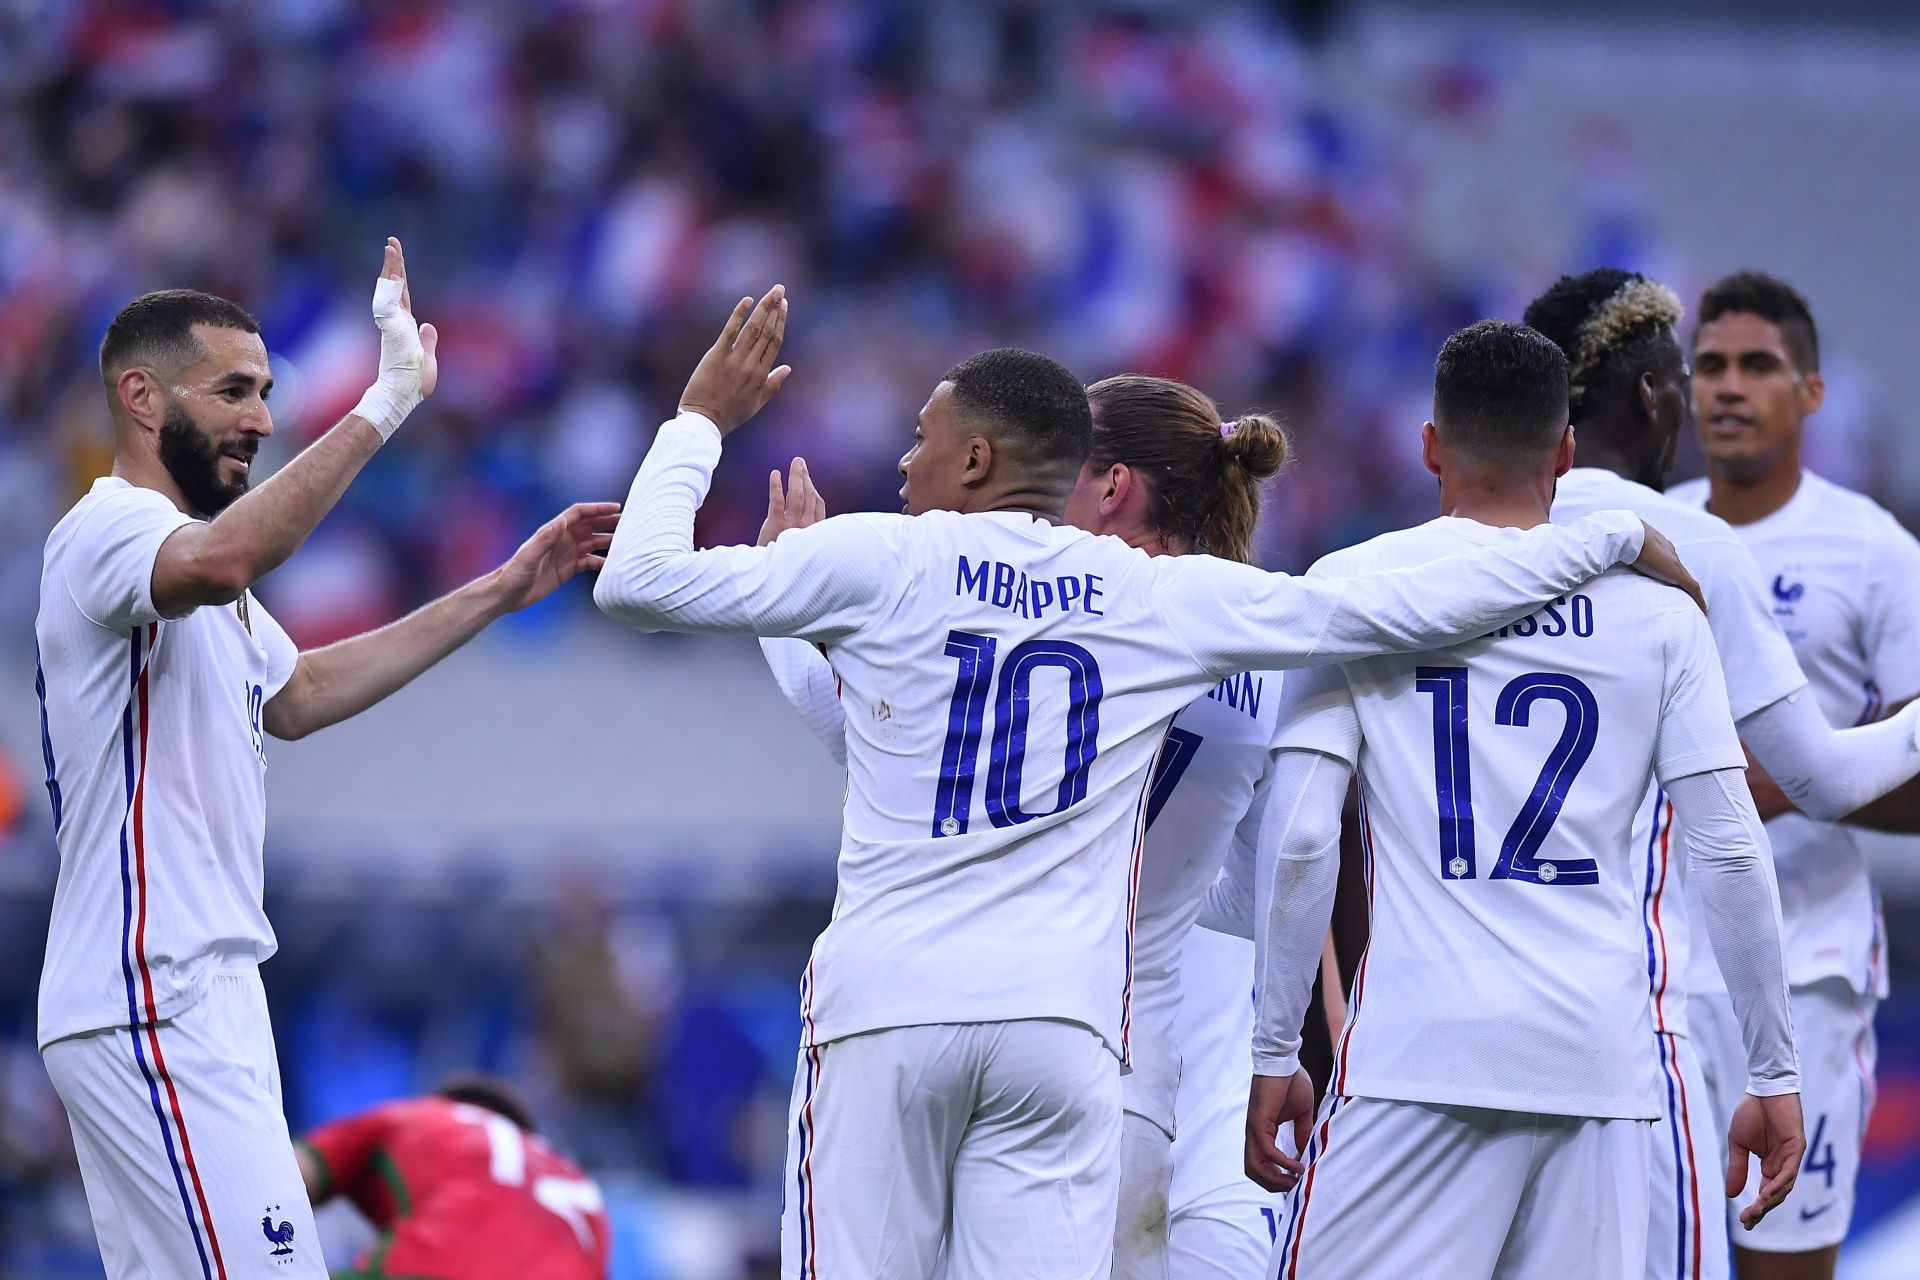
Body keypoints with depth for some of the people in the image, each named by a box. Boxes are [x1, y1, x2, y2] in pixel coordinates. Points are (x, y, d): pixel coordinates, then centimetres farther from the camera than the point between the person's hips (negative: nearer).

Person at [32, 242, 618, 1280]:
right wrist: (386, 405, -36)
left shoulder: (168, 551, 22)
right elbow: (220, 560, -36)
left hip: (184, 996, 11)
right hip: (150, 1007, -11)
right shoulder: (109, 526, -12)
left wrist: (499, 594, 31)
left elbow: (298, 693, 35)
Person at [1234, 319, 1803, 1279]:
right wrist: (1774, 1076, 11)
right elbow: (1731, 854, 5)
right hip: (1601, 1053, 2)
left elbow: (1299, 839, -3)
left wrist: (1274, 1053, 3)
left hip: (1419, 1052, -2)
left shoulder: (1354, 585, 4)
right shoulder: (1657, 610, 8)